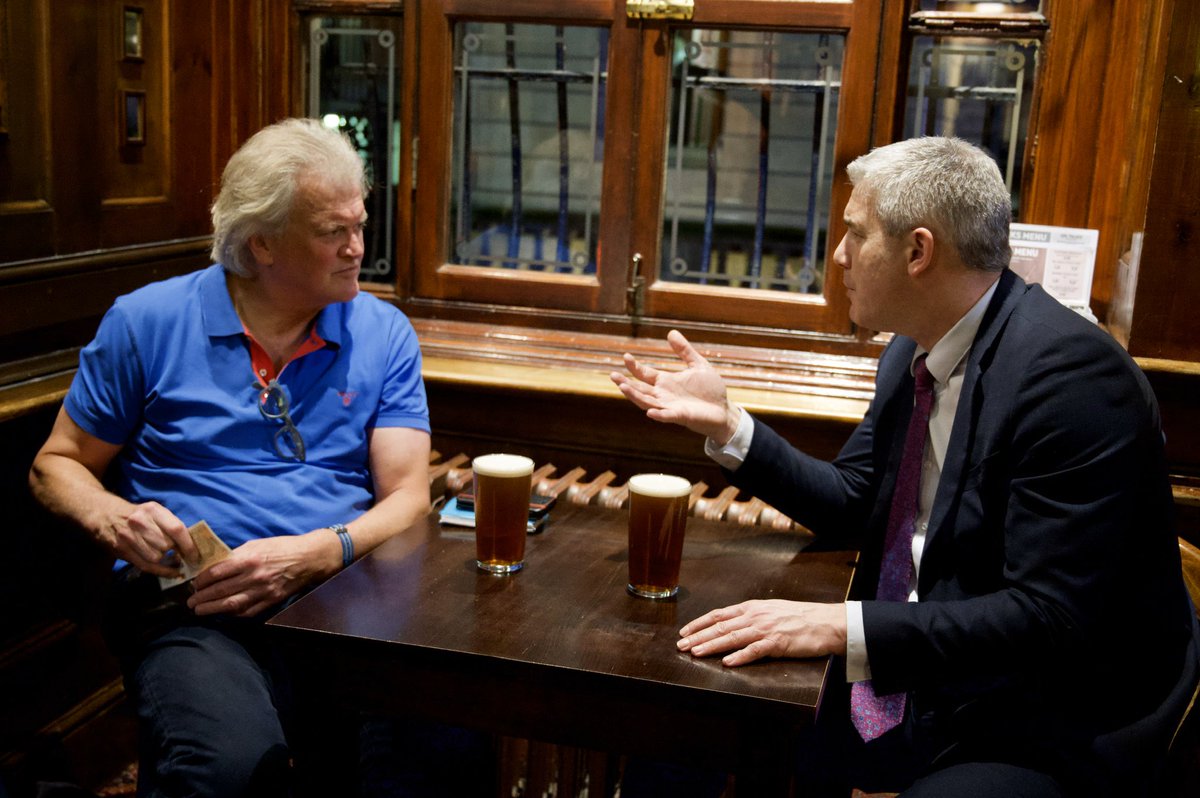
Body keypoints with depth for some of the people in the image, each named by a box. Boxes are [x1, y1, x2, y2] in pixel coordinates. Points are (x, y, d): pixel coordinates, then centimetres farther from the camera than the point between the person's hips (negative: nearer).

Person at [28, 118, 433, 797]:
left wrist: (316, 554, -16)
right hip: (193, 604, -2)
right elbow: (56, 466, 15)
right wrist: (109, 515, -9)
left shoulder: (386, 334, 10)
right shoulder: (147, 322, 6)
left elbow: (407, 497, 4)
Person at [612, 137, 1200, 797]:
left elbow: (1052, 618, -26)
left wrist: (846, 626, -32)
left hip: (1044, 732, -7)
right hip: (913, 677, 7)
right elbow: (852, 507, 11)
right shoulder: (912, 352, 4)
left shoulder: (1071, 373, -22)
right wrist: (726, 424, 1)